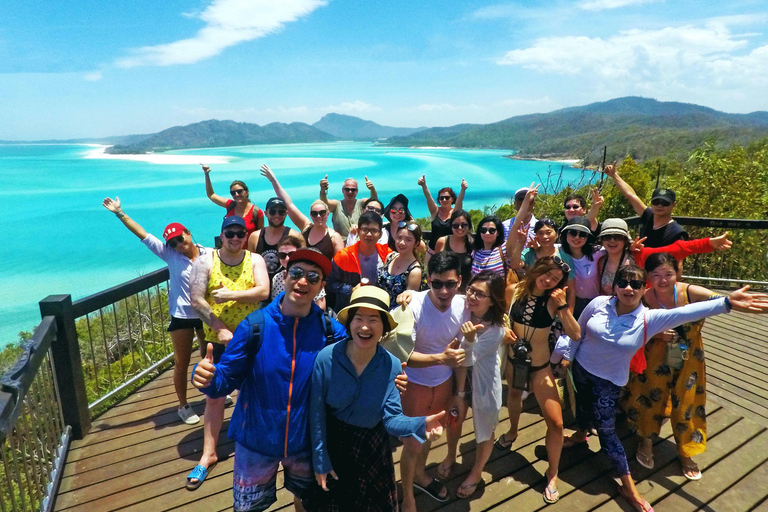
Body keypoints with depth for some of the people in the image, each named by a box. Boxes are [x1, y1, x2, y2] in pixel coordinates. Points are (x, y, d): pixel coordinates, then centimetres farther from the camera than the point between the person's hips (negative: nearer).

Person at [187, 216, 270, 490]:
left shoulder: (255, 260, -4)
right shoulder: (206, 261, -7)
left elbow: (263, 291, -17)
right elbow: (196, 300, -13)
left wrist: (229, 295, -25)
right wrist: (221, 329, -19)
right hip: (217, 339, -1)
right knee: (214, 395, 6)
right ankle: (208, 453, 19)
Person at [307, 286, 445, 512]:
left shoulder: (392, 366, -19)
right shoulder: (326, 358, -24)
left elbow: (391, 417, -19)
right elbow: (317, 413, -14)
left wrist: (420, 425, -39)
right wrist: (320, 460, -8)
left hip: (371, 449, 1)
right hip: (332, 443, -1)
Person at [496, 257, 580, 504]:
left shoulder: (555, 300, -16)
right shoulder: (515, 290, -12)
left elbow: (575, 335, -23)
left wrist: (562, 305, -30)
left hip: (540, 366, -2)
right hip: (513, 360, 3)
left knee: (555, 422, -5)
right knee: (513, 395, 29)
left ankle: (552, 475, 17)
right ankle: (512, 431, 61)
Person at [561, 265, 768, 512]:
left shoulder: (648, 319, -20)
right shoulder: (598, 304, -16)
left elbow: (685, 312, -33)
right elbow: (578, 331, -2)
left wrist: (726, 302, -43)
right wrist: (568, 356, 6)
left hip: (608, 381, -2)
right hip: (580, 367, 3)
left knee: (605, 429, 1)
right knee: (582, 404, 27)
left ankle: (628, 486, 19)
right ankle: (581, 434, 60)